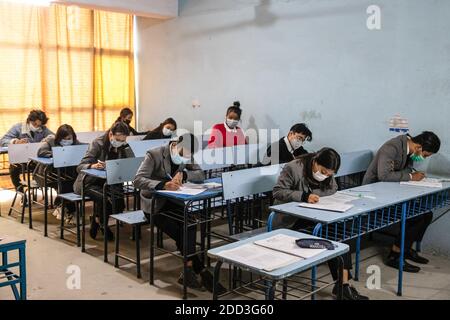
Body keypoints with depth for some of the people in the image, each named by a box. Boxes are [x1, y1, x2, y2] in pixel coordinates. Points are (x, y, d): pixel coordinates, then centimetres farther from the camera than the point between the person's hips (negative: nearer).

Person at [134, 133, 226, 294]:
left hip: (173, 202, 5)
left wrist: (183, 174, -24)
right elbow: (138, 180, -25)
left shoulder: (187, 156, 1)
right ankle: (201, 271, -9)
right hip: (154, 204, -5)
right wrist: (163, 184, -40)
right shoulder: (154, 155, -16)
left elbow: (201, 175, -3)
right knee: (181, 234, -21)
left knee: (190, 224, -26)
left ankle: (189, 269, -17)